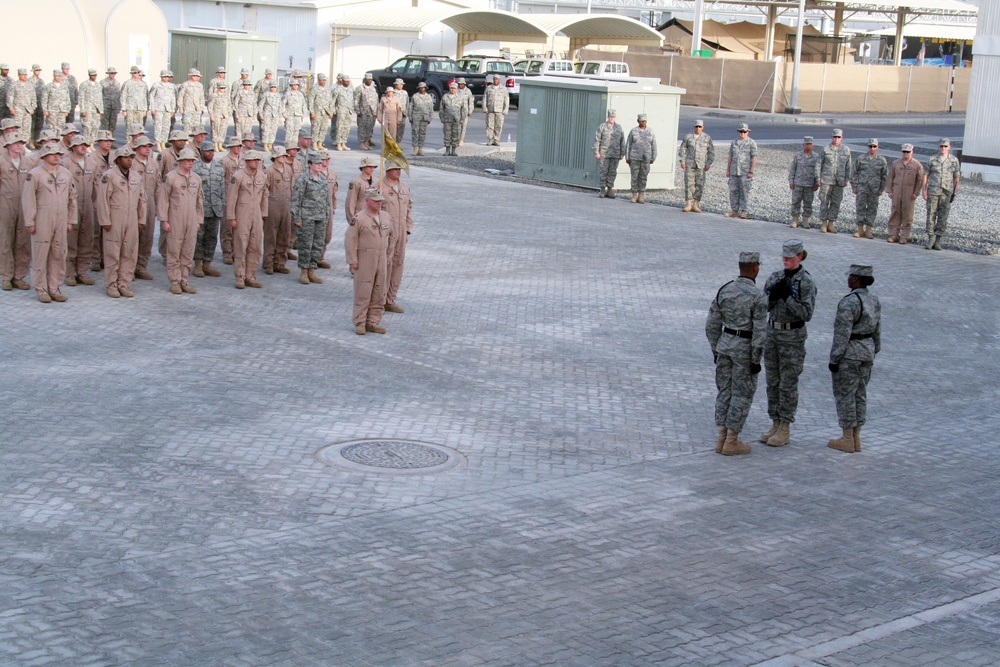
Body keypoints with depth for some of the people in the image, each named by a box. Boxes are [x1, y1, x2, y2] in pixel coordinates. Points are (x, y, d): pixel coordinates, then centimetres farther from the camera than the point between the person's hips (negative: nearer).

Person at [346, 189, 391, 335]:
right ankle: (360, 323, 4)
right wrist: (353, 261, -14)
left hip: (381, 259, 6)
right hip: (364, 261, -6)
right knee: (363, 292, -4)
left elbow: (389, 235, 26)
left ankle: (373, 322, 17)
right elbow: (350, 239, -12)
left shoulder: (385, 217, 9)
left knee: (379, 293, 8)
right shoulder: (359, 218, -11)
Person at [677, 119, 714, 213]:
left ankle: (696, 205, 8)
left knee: (699, 185, 0)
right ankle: (688, 205, -3)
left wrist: (708, 164, -3)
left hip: (701, 166, 0)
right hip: (689, 165, 0)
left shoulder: (707, 138, 3)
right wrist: (682, 162, -1)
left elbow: (711, 152, 5)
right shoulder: (688, 137, 4)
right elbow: (682, 149, 8)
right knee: (689, 184, -5)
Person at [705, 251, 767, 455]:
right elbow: (759, 331, -18)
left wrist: (715, 350, 14)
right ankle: (731, 442, 6)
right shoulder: (758, 297, -16)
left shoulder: (724, 290, 1)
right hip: (744, 349, -6)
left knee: (725, 391, 13)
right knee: (742, 395, 4)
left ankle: (722, 438, 15)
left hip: (725, 344, 6)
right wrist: (756, 360, -12)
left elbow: (712, 325, 4)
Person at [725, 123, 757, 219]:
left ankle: (744, 212, 0)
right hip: (734, 171, 5)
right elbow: (730, 157, 14)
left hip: (745, 173, -5)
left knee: (744, 192, -3)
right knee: (733, 191, 6)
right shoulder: (734, 142, 11)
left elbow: (754, 158, -6)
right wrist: (727, 170, 9)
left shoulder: (751, 143, -3)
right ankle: (734, 210, 12)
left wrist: (751, 172, -13)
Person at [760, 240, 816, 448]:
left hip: (793, 336, -6)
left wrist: (787, 296, -23)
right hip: (772, 333, 6)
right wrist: (773, 294, -15)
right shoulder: (775, 277, 6)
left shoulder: (806, 282, -11)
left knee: (788, 383, -1)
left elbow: (807, 313, -15)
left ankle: (785, 429, 6)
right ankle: (775, 425, 19)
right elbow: (764, 307, 5)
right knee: (772, 381, 10)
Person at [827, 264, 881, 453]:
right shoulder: (874, 300, 5)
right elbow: (877, 331, 11)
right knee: (860, 394, 13)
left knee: (844, 395, 2)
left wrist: (834, 359, -14)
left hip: (849, 353, -8)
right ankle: (856, 438, 17)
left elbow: (842, 335, -20)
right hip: (867, 350, 8)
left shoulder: (848, 303, -20)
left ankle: (847, 440, 6)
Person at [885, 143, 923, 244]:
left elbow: (920, 180, 1)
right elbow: (890, 178, 13)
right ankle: (893, 235, 7)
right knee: (895, 213, 2)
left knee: (907, 215, -1)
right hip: (896, 193, 2)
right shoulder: (896, 163, 10)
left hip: (909, 194, -2)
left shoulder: (917, 165, 3)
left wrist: (916, 193, -5)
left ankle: (904, 237, 3)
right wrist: (889, 190, 6)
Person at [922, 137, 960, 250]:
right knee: (931, 215, -2)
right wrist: (924, 191, 0)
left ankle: (938, 239, 6)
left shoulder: (954, 160, 6)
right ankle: (931, 238, 5)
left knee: (943, 217, 0)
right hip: (933, 191, 0)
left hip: (946, 192, 0)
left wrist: (955, 192, 6)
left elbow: (956, 177, 10)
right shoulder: (932, 160, 5)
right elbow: (926, 175, 7)